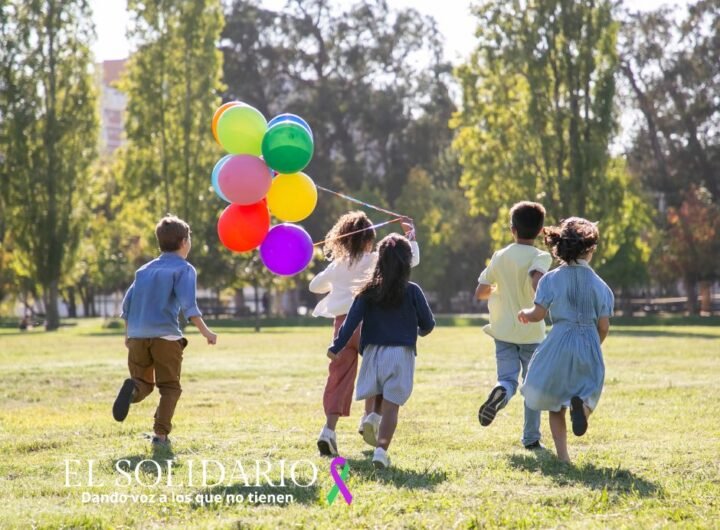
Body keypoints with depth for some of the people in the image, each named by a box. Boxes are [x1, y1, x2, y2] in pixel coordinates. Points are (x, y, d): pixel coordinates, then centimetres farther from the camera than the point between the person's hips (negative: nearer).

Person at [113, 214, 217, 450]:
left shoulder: (145, 269, 18)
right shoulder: (184, 269, 1)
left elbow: (127, 304, 17)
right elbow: (188, 303, -13)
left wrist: (128, 334, 28)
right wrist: (204, 331, -15)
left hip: (137, 335, 4)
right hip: (165, 336, -4)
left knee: (144, 383, 14)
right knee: (169, 387, 7)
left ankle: (132, 388, -21)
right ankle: (161, 435, -5)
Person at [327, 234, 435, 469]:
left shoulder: (369, 291, 1)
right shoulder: (412, 291, -3)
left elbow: (352, 321, -6)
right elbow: (428, 324, 4)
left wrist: (336, 347, -4)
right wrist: (420, 331, 27)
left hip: (373, 352, 2)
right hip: (401, 354, -2)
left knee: (377, 400, 22)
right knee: (391, 405, -4)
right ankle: (381, 449, -16)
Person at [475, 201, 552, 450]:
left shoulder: (500, 257, 4)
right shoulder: (541, 257, -8)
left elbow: (480, 292, 8)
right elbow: (537, 282, -30)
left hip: (504, 330, 2)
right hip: (532, 332, -2)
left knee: (508, 379, -1)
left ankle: (500, 392, -38)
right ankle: (531, 437, 15)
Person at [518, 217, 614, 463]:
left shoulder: (552, 279, -3)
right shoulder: (599, 285, 2)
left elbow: (538, 314, -7)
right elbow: (604, 326, 2)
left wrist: (525, 314, 16)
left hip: (560, 344, -1)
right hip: (590, 345, 1)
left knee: (555, 404, 12)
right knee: (587, 392, 15)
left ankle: (563, 455, 1)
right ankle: (581, 404, -24)